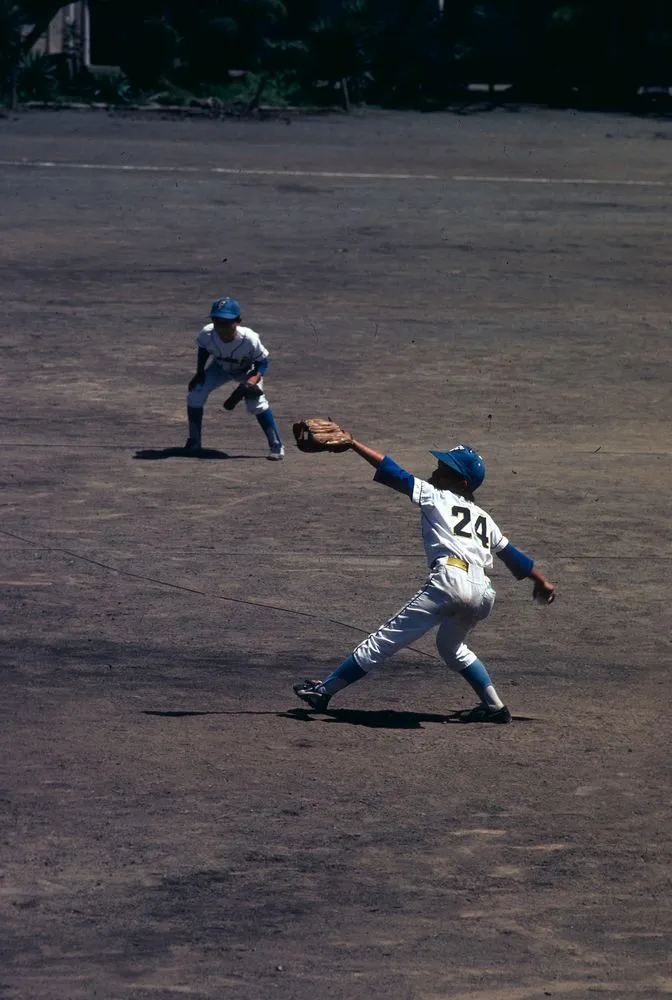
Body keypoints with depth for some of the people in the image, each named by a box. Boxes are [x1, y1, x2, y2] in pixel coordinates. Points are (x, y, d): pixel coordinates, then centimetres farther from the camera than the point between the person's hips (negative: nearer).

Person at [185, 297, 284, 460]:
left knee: (257, 402, -25)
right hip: (220, 368, 3)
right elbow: (203, 349, -5)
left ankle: (276, 446, -13)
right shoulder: (207, 334, -31)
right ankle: (194, 442, 8)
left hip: (247, 370, -3)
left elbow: (262, 361, -24)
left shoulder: (249, 339, -40)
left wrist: (253, 380, -39)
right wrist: (200, 372, -10)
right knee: (195, 395, -12)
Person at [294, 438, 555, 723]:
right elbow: (510, 553, 35)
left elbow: (394, 474, 9)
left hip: (450, 579, -7)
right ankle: (494, 706, 25)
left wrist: (354, 445, 9)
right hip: (483, 593, 7)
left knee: (386, 639, -5)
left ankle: (324, 689, -3)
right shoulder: (483, 517, 29)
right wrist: (541, 581, 47)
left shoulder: (435, 497, 14)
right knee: (450, 646, 33)